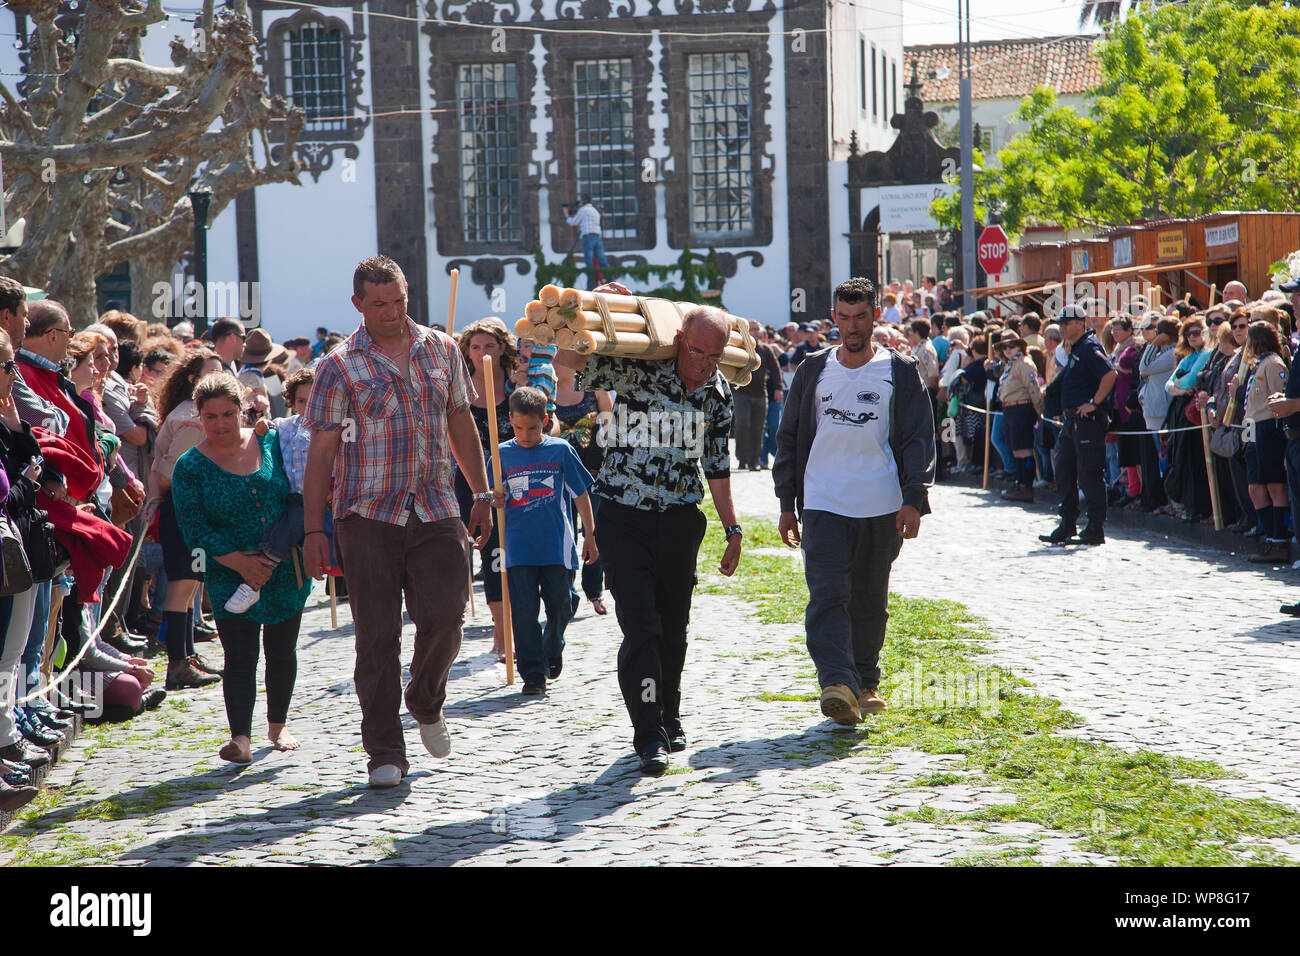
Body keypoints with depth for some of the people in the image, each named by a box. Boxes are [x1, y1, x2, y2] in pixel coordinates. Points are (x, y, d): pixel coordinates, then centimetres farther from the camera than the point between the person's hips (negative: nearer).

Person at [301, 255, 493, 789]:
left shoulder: (441, 350, 10)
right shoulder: (340, 366, -1)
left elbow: (461, 424, 18)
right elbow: (322, 451, -1)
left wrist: (481, 494, 14)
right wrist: (313, 529, -6)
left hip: (436, 511, 2)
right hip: (368, 514, -2)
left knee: (444, 617, -8)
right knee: (377, 635, -1)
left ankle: (426, 705, 23)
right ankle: (385, 754, 8)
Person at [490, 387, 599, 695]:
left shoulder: (560, 450, 2)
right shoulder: (502, 454, 5)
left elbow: (581, 495, 8)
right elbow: (495, 499, 12)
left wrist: (590, 536, 8)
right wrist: (495, 501, -12)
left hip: (556, 545, 0)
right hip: (519, 546, 0)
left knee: (559, 607, 4)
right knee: (524, 611, -3)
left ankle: (552, 650, 33)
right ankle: (533, 673, 3)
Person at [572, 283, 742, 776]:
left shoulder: (718, 393, 4)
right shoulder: (636, 370, -12)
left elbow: (717, 466, 13)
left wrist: (732, 529, 15)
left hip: (681, 519, 5)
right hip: (625, 517, -4)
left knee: (674, 627, 13)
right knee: (640, 626, -11)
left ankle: (669, 718, 32)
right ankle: (649, 735, -7)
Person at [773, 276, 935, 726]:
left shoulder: (900, 372, 4)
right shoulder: (813, 371, 9)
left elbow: (920, 438, 2)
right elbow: (789, 438, 13)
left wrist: (913, 500, -9)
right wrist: (787, 504, 9)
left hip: (881, 509, 0)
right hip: (823, 504, 0)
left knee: (870, 601, 11)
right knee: (827, 595, -15)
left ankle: (866, 682, 25)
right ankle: (837, 684, -23)